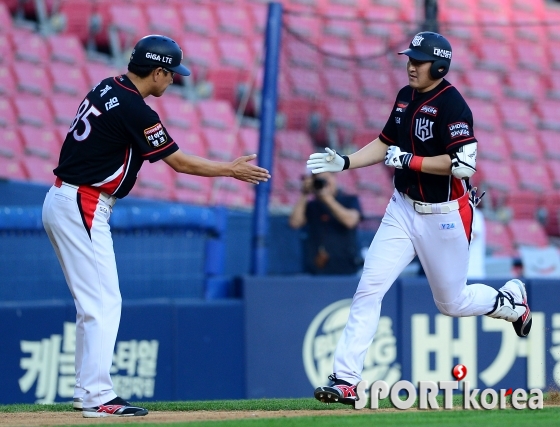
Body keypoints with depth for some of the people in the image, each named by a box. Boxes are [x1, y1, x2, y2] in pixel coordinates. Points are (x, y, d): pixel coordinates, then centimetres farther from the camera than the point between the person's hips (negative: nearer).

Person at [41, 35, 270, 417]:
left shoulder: (107, 89, 10)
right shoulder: (135, 111, -17)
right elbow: (180, 162, -10)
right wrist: (232, 170, 2)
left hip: (61, 201, 10)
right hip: (83, 208, -10)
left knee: (94, 303, 14)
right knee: (104, 303, -8)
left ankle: (88, 392, 17)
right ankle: (97, 397, -10)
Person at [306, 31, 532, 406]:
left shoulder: (452, 106, -19)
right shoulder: (406, 97, 5)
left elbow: (463, 164, -27)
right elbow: (385, 143, 17)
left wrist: (408, 160, -23)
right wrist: (344, 162, 3)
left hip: (444, 217, -6)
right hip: (403, 209, 6)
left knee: (452, 302, 8)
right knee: (369, 288, -7)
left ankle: (510, 300, 39)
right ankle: (345, 381, -8)